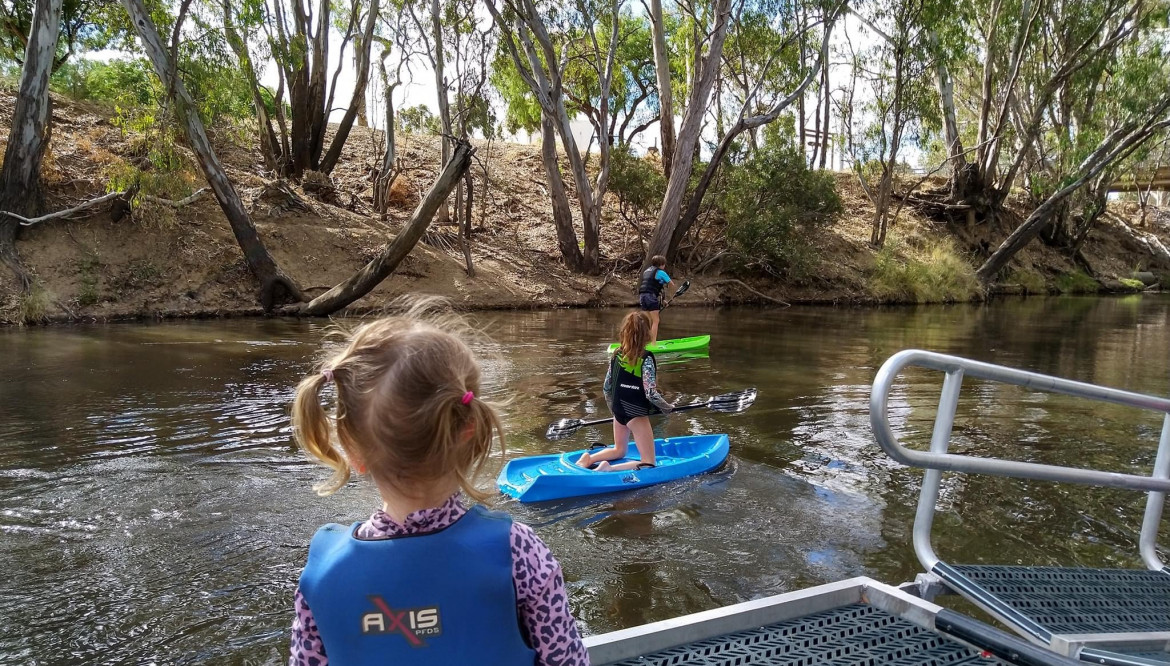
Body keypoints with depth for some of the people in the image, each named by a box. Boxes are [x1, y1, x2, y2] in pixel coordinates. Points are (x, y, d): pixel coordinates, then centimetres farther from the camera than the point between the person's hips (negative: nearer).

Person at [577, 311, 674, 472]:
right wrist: (668, 408, -3)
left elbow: (606, 387, 7)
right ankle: (610, 469, -19)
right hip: (637, 413, -7)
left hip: (619, 411, 7)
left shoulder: (616, 355, 1)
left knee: (619, 451, 28)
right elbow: (651, 393, -21)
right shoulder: (646, 358, -18)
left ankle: (589, 458, 4)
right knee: (648, 463, 0)